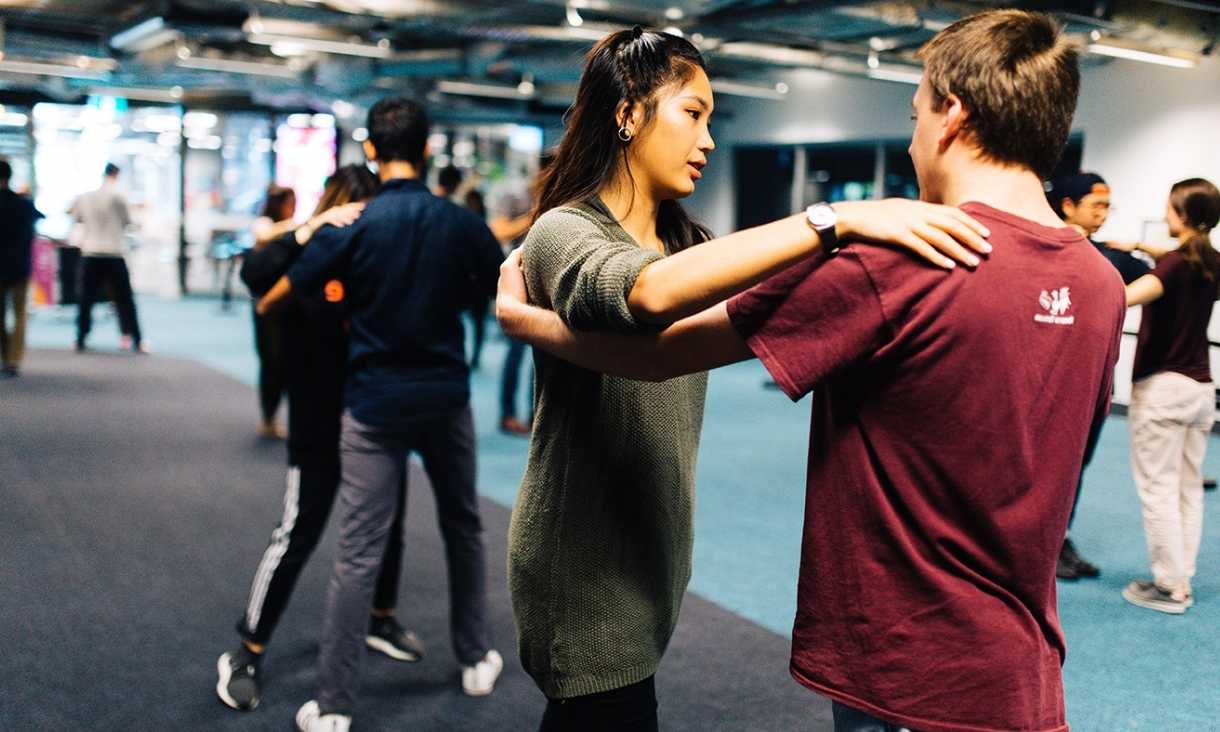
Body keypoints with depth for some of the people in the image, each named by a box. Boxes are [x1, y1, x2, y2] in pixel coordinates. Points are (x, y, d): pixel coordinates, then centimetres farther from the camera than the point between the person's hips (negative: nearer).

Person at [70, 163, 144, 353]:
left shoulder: (84, 198, 5)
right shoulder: (118, 197, -4)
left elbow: (76, 217, 18)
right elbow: (127, 222, 3)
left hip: (90, 256, 2)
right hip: (113, 256, -2)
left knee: (86, 300, 10)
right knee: (125, 300, 4)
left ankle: (80, 341, 11)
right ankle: (137, 342, 4)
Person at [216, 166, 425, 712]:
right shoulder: (307, 256, -9)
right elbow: (255, 274, -27)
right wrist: (312, 229, -33)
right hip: (320, 424, -5)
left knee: (386, 524, 18)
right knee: (297, 535, -2)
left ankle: (381, 621, 41)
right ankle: (247, 652, 11)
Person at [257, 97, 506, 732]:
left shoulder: (353, 225, -9)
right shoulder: (461, 223, -4)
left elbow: (277, 297, -2)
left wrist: (266, 311, 22)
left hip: (374, 405, -2)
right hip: (445, 399, 2)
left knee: (358, 554, -1)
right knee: (463, 529, 21)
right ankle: (476, 660, 33)